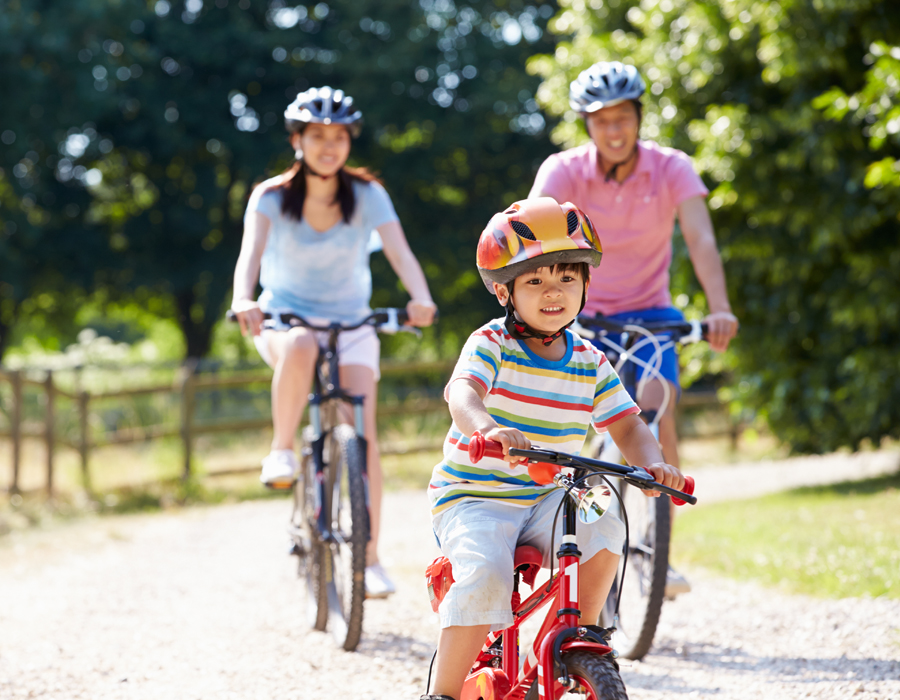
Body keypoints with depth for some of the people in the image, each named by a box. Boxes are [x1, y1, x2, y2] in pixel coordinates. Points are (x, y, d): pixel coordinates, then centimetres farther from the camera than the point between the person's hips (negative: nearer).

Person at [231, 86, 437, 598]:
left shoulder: (366, 194, -8)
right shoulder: (272, 197, -9)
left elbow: (400, 251, -21)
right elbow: (251, 251, -25)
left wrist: (421, 298, -42)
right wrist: (244, 300, -47)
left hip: (351, 324, 1)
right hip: (285, 318, -1)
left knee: (362, 435, -15)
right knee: (301, 348, -40)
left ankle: (370, 560, -8)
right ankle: (282, 451, -20)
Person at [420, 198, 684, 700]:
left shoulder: (590, 364, 4)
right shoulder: (491, 344, -10)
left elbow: (627, 427, 5)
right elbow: (462, 393, -30)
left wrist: (654, 464, -18)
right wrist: (489, 430, -53)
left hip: (546, 498, 4)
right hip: (473, 496, -4)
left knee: (603, 530, -22)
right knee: (485, 575, -29)